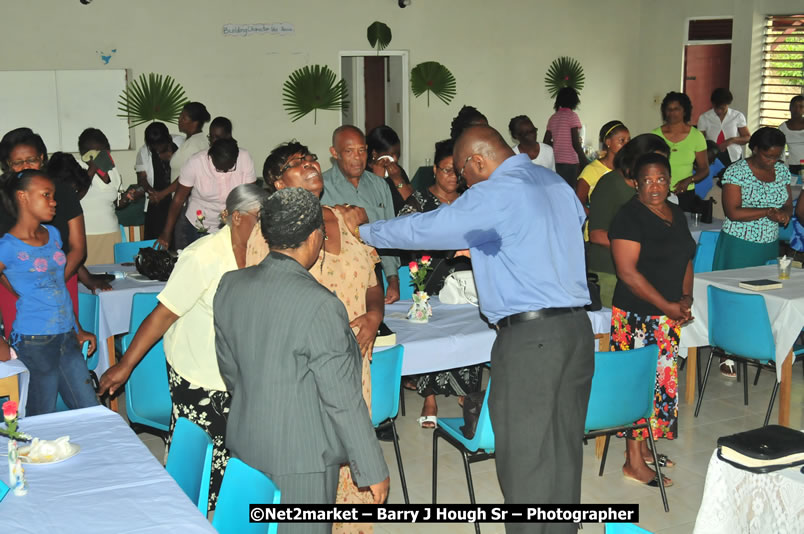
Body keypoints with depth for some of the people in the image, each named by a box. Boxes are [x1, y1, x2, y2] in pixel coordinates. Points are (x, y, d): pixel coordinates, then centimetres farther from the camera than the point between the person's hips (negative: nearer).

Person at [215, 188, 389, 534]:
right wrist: (372, 470, -9)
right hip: (301, 456, -6)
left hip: (245, 445, 7)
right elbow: (342, 398, -19)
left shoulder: (229, 286, -3)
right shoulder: (319, 305, -23)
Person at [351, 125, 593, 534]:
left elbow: (425, 228, -8)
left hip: (530, 337, -8)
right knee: (563, 456, 14)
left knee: (525, 462, -1)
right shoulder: (557, 183, 14)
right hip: (577, 327, 8)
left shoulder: (497, 194, -10)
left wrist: (365, 232, 8)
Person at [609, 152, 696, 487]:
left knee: (662, 381, 13)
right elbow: (627, 272, -18)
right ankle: (634, 463, 5)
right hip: (637, 317, -8)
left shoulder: (676, 214, 12)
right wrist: (666, 305, -17)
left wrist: (686, 298, 4)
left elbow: (685, 259, 20)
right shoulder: (629, 217, -13)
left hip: (669, 316, 8)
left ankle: (643, 447, 27)